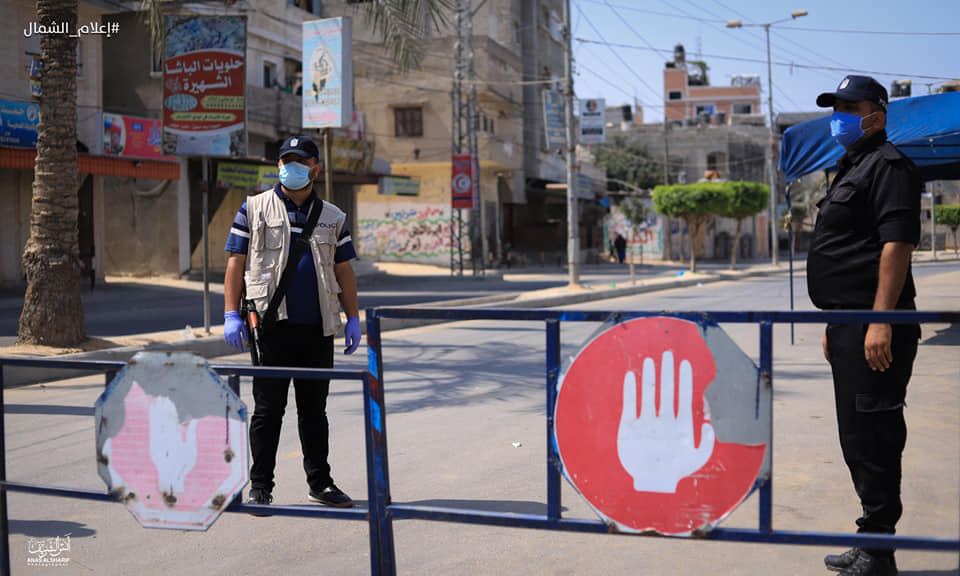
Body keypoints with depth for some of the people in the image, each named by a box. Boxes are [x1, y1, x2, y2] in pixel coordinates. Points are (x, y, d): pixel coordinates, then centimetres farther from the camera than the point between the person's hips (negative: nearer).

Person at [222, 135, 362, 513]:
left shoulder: (332, 217, 13)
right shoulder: (254, 209, 5)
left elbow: (344, 271, 14)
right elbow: (235, 263, 2)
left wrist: (353, 319, 8)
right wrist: (231, 314, -6)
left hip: (318, 329, 3)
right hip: (272, 326, -3)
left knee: (314, 409, 10)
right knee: (268, 409, 2)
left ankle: (320, 482, 19)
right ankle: (260, 486, 11)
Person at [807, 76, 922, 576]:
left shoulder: (887, 165, -8)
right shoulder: (850, 169, 22)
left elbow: (897, 243, -19)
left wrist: (880, 320, -25)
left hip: (874, 327, -11)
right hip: (849, 323, 11)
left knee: (871, 433, -6)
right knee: (856, 435, 15)